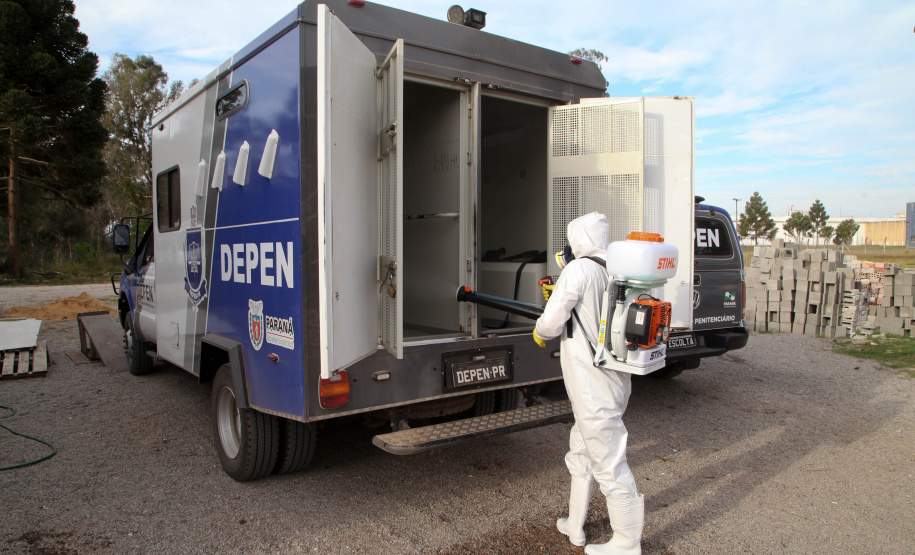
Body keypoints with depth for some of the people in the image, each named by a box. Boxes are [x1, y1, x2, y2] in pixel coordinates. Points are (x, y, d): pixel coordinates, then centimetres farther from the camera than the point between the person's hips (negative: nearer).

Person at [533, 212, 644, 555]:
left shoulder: (579, 270, -16)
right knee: (580, 455, 23)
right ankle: (574, 527, 36)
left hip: (592, 390, -9)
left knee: (609, 464, 3)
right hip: (615, 381, 9)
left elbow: (551, 324, -15)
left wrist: (539, 332, 6)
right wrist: (559, 295, 25)